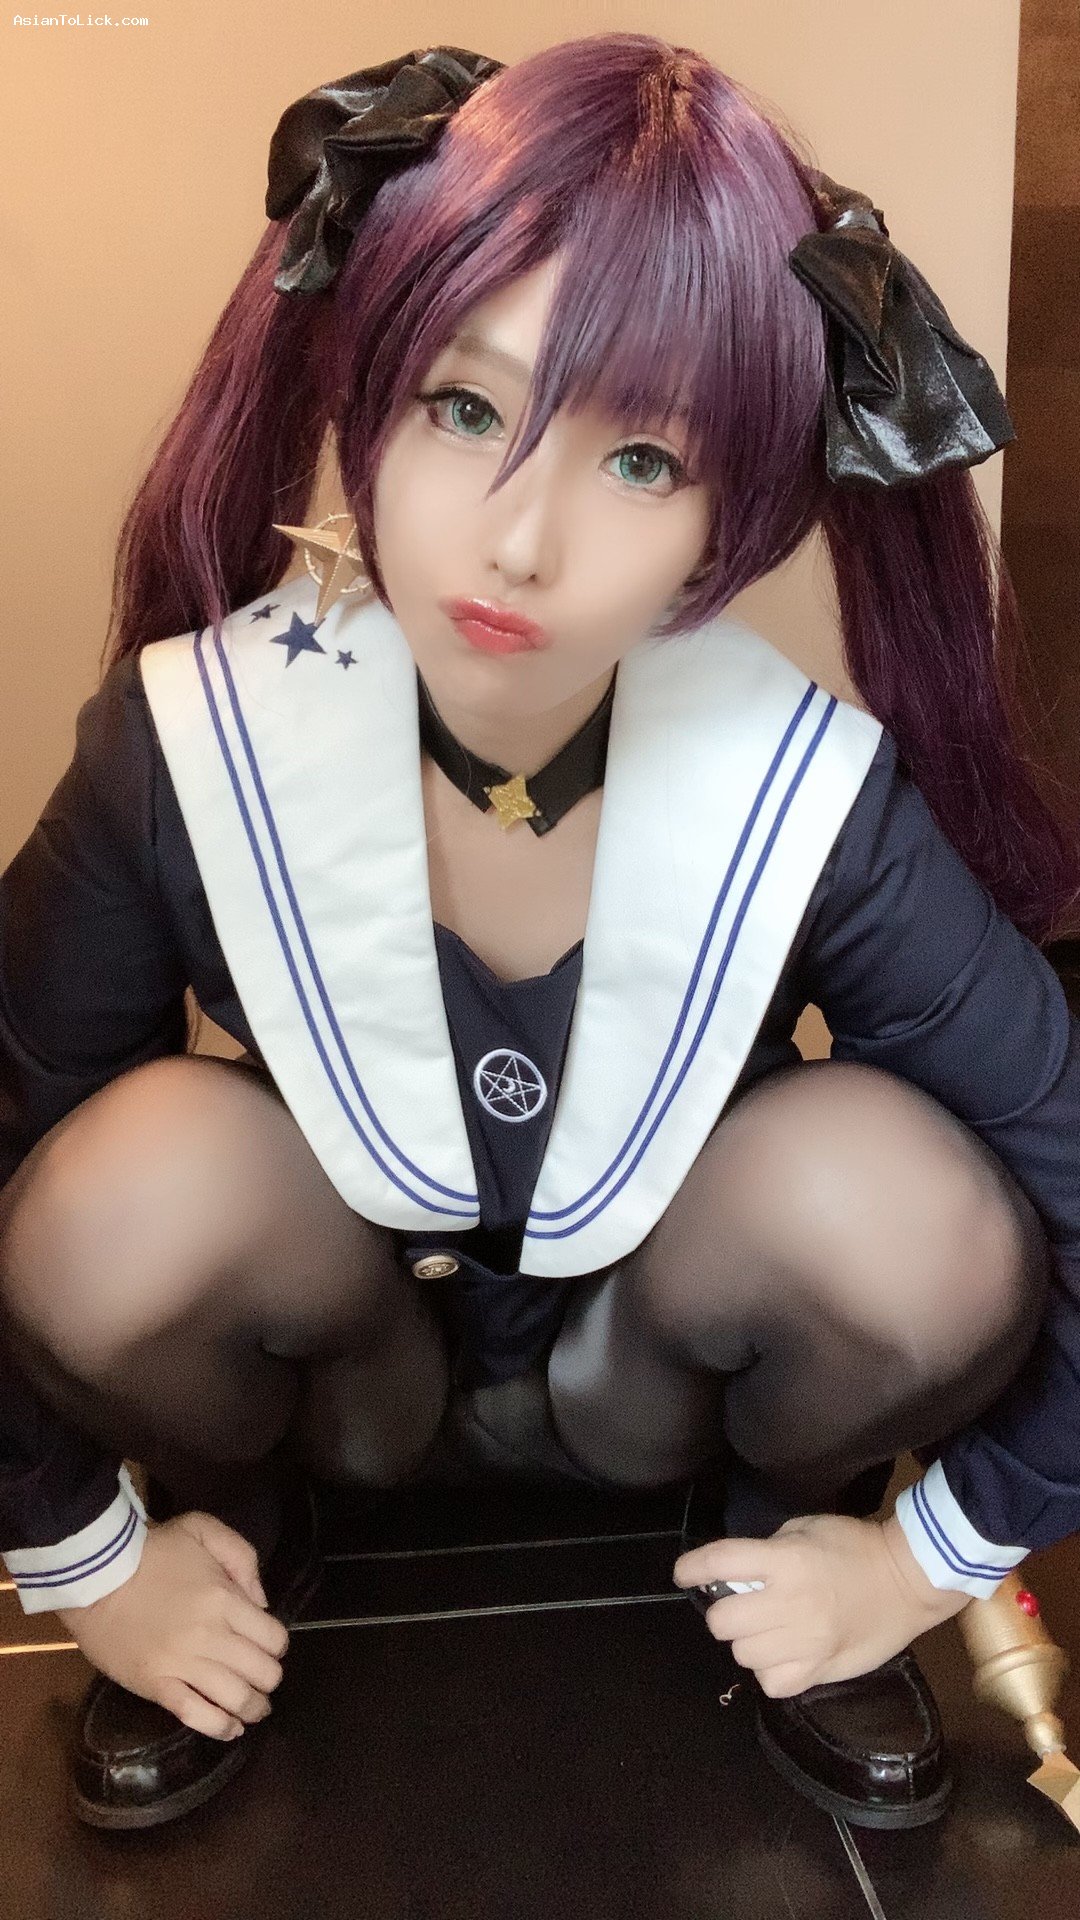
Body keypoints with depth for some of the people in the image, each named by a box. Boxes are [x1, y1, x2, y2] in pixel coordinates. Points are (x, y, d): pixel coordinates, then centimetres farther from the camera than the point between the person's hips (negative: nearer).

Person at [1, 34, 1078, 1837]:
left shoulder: (814, 803, -28)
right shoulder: (194, 753, -27)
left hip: (662, 1376, 0)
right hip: (331, 1363, 1)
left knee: (912, 1205, -30)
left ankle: (788, 1512, 7)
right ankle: (243, 1514, 6)